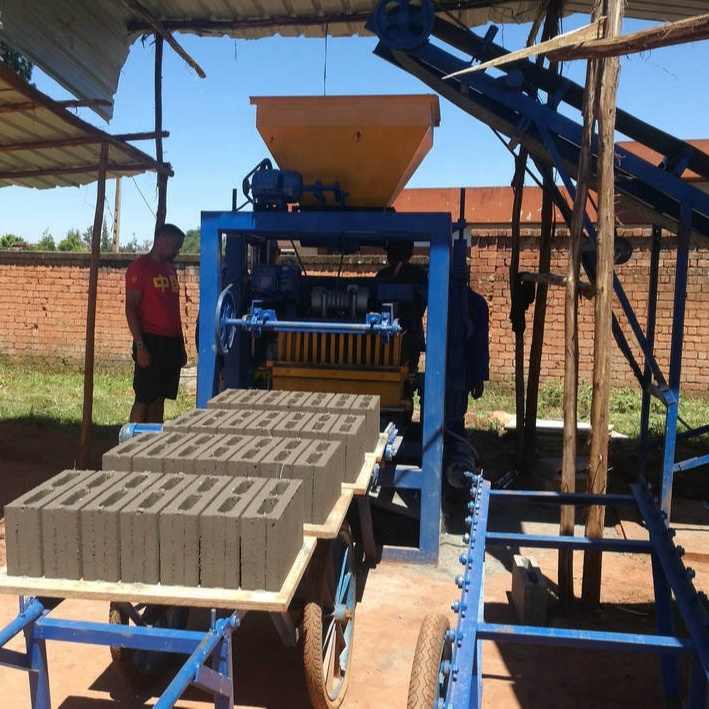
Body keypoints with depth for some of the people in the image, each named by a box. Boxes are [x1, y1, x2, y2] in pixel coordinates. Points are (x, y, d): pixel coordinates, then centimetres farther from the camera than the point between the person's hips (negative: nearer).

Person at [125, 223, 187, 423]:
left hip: (171, 342, 7)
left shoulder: (170, 268, 17)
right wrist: (140, 345, -18)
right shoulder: (140, 267, -6)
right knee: (144, 399, -5)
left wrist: (181, 345, 16)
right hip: (151, 341, -7)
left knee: (159, 398, 10)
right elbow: (131, 308, -11)